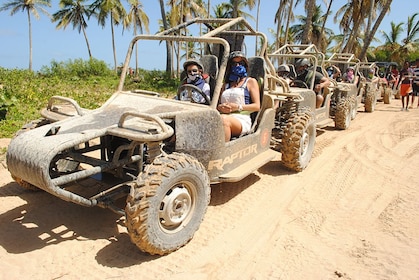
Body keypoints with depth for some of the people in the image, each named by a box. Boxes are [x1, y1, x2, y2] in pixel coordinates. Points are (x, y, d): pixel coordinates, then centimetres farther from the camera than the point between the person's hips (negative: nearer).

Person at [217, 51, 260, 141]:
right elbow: (218, 104, 28)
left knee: (223, 119, -37)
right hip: (226, 117, 3)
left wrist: (238, 107, -7)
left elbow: (257, 106, 7)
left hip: (242, 120, -3)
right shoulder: (225, 85, 30)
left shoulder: (251, 81, 17)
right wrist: (220, 107, 2)